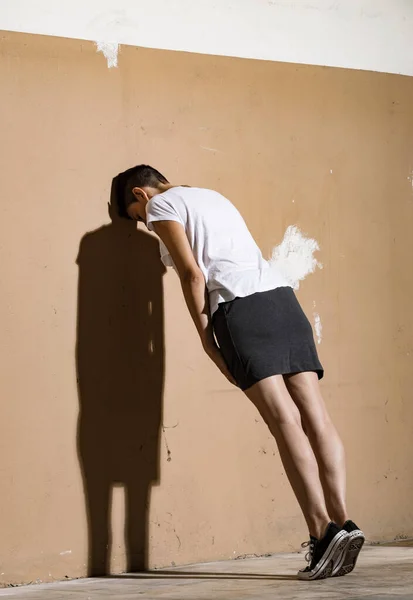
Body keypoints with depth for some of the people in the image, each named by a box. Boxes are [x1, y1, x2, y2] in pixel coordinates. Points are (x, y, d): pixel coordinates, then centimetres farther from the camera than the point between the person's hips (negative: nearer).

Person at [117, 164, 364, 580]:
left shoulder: (162, 205, 7)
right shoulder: (212, 197, 32)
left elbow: (192, 273, -3)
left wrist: (206, 338, -1)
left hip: (239, 306, -7)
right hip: (281, 296, 7)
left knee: (285, 421, -14)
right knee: (315, 417, -2)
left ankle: (323, 531, -21)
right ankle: (341, 520, -9)